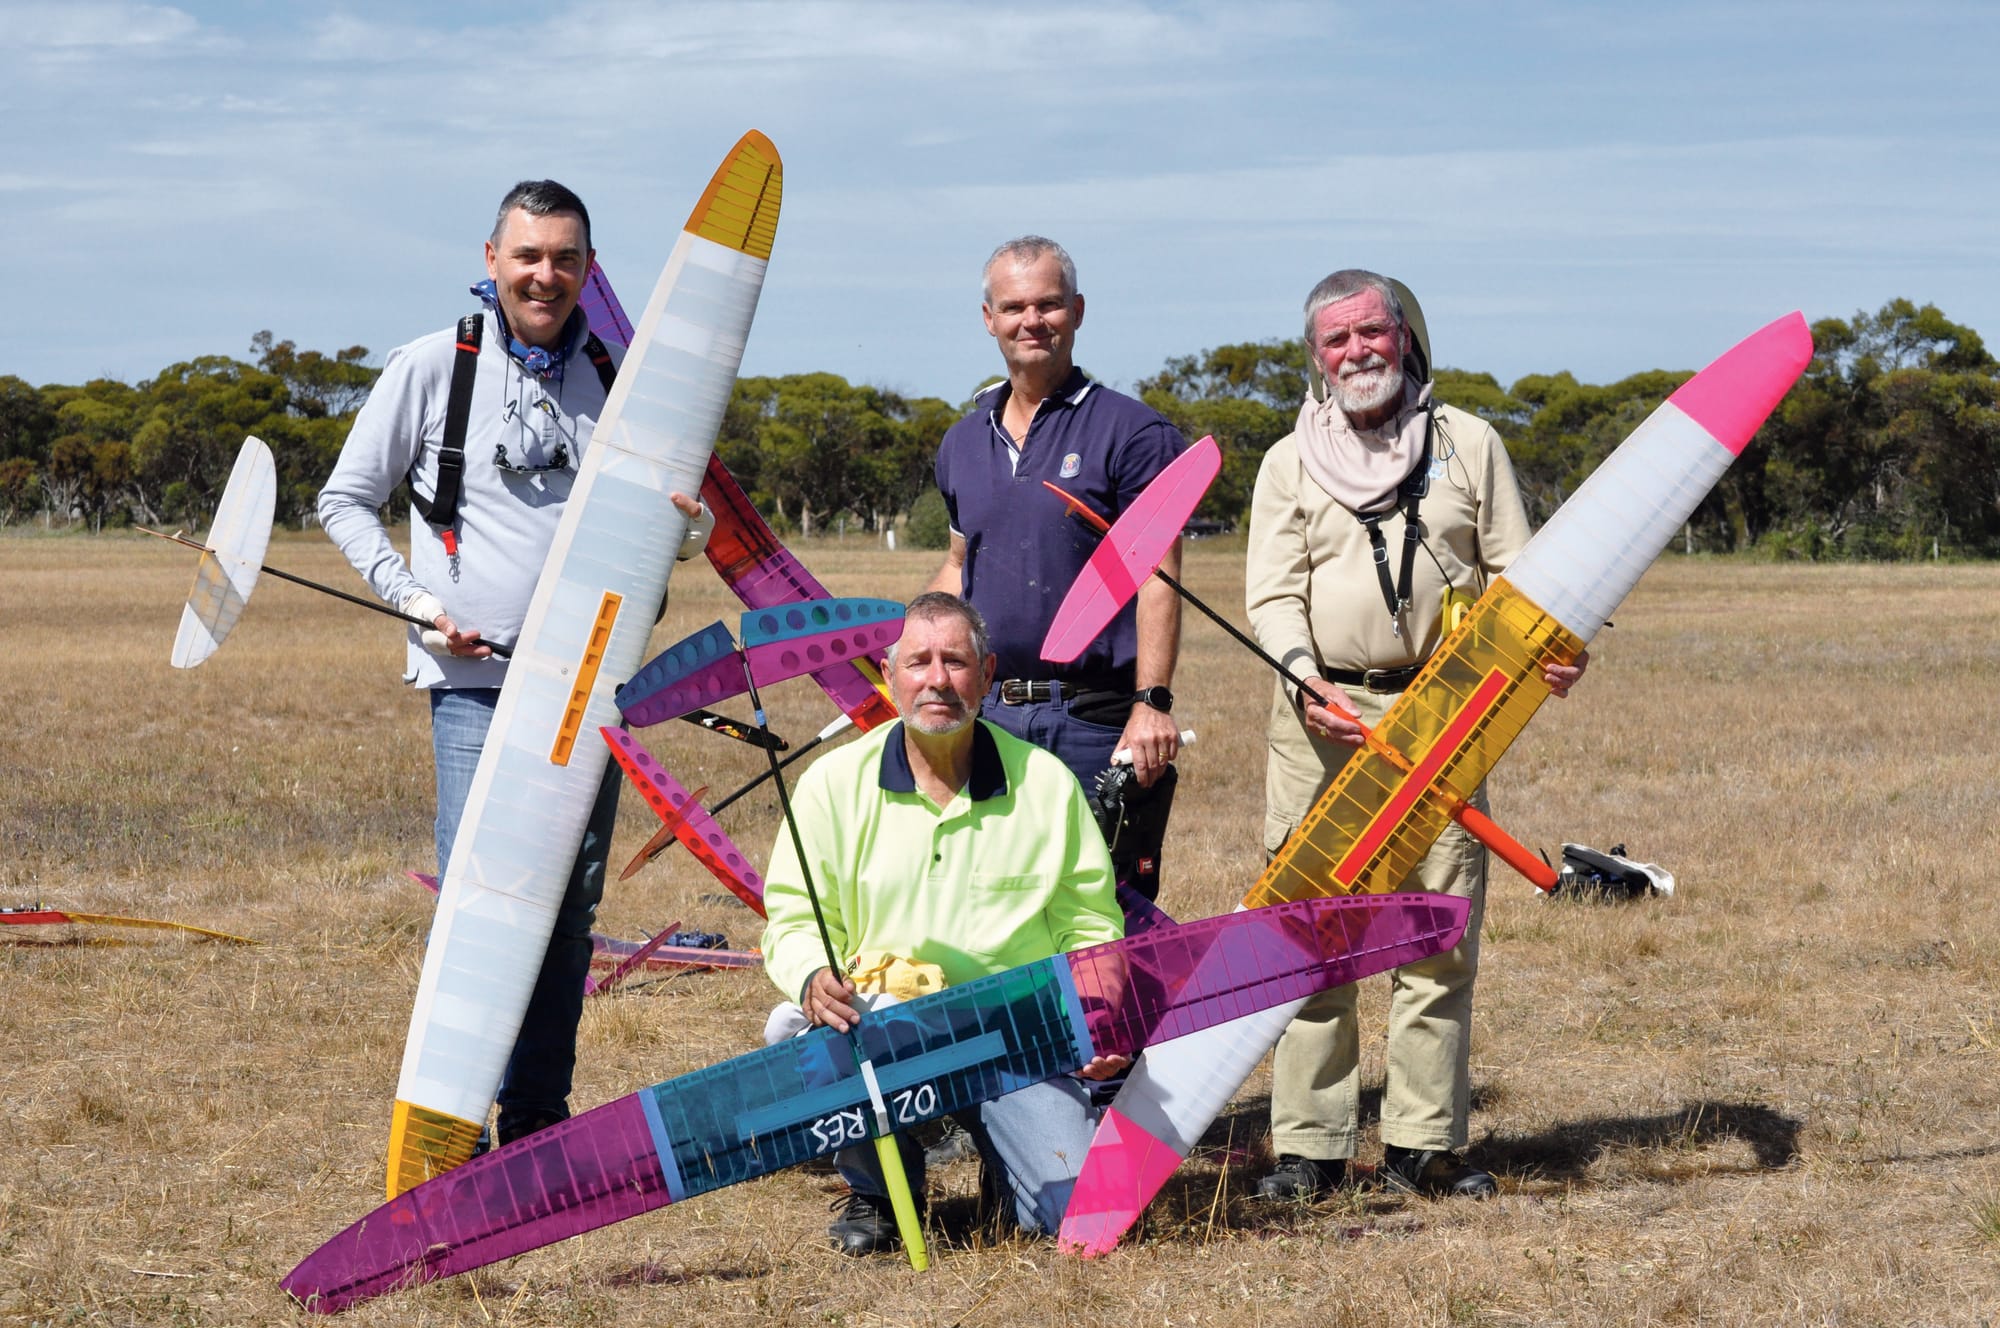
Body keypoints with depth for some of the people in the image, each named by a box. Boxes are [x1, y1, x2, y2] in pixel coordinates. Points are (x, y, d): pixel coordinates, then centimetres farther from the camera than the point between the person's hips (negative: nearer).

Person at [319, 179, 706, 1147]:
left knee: (570, 907, 8)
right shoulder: (433, 366, 1)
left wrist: (681, 523, -1)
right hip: (477, 680, -4)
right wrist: (414, 598, -7)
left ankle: (539, 1122, 18)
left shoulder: (616, 380, 11)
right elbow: (344, 500, 6)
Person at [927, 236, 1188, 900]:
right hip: (986, 714, 5)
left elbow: (1156, 578, -9)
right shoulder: (963, 442, 15)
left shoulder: (1131, 433, -2)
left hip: (1095, 719, -5)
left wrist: (1151, 703, -18)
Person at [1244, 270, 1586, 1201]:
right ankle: (1310, 1145, 3)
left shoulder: (1469, 445, 11)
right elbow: (1271, 593, 3)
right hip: (1321, 714, 0)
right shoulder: (1289, 463, 10)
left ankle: (1422, 1144, 5)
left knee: (1439, 937, -1)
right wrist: (1307, 674, -16)